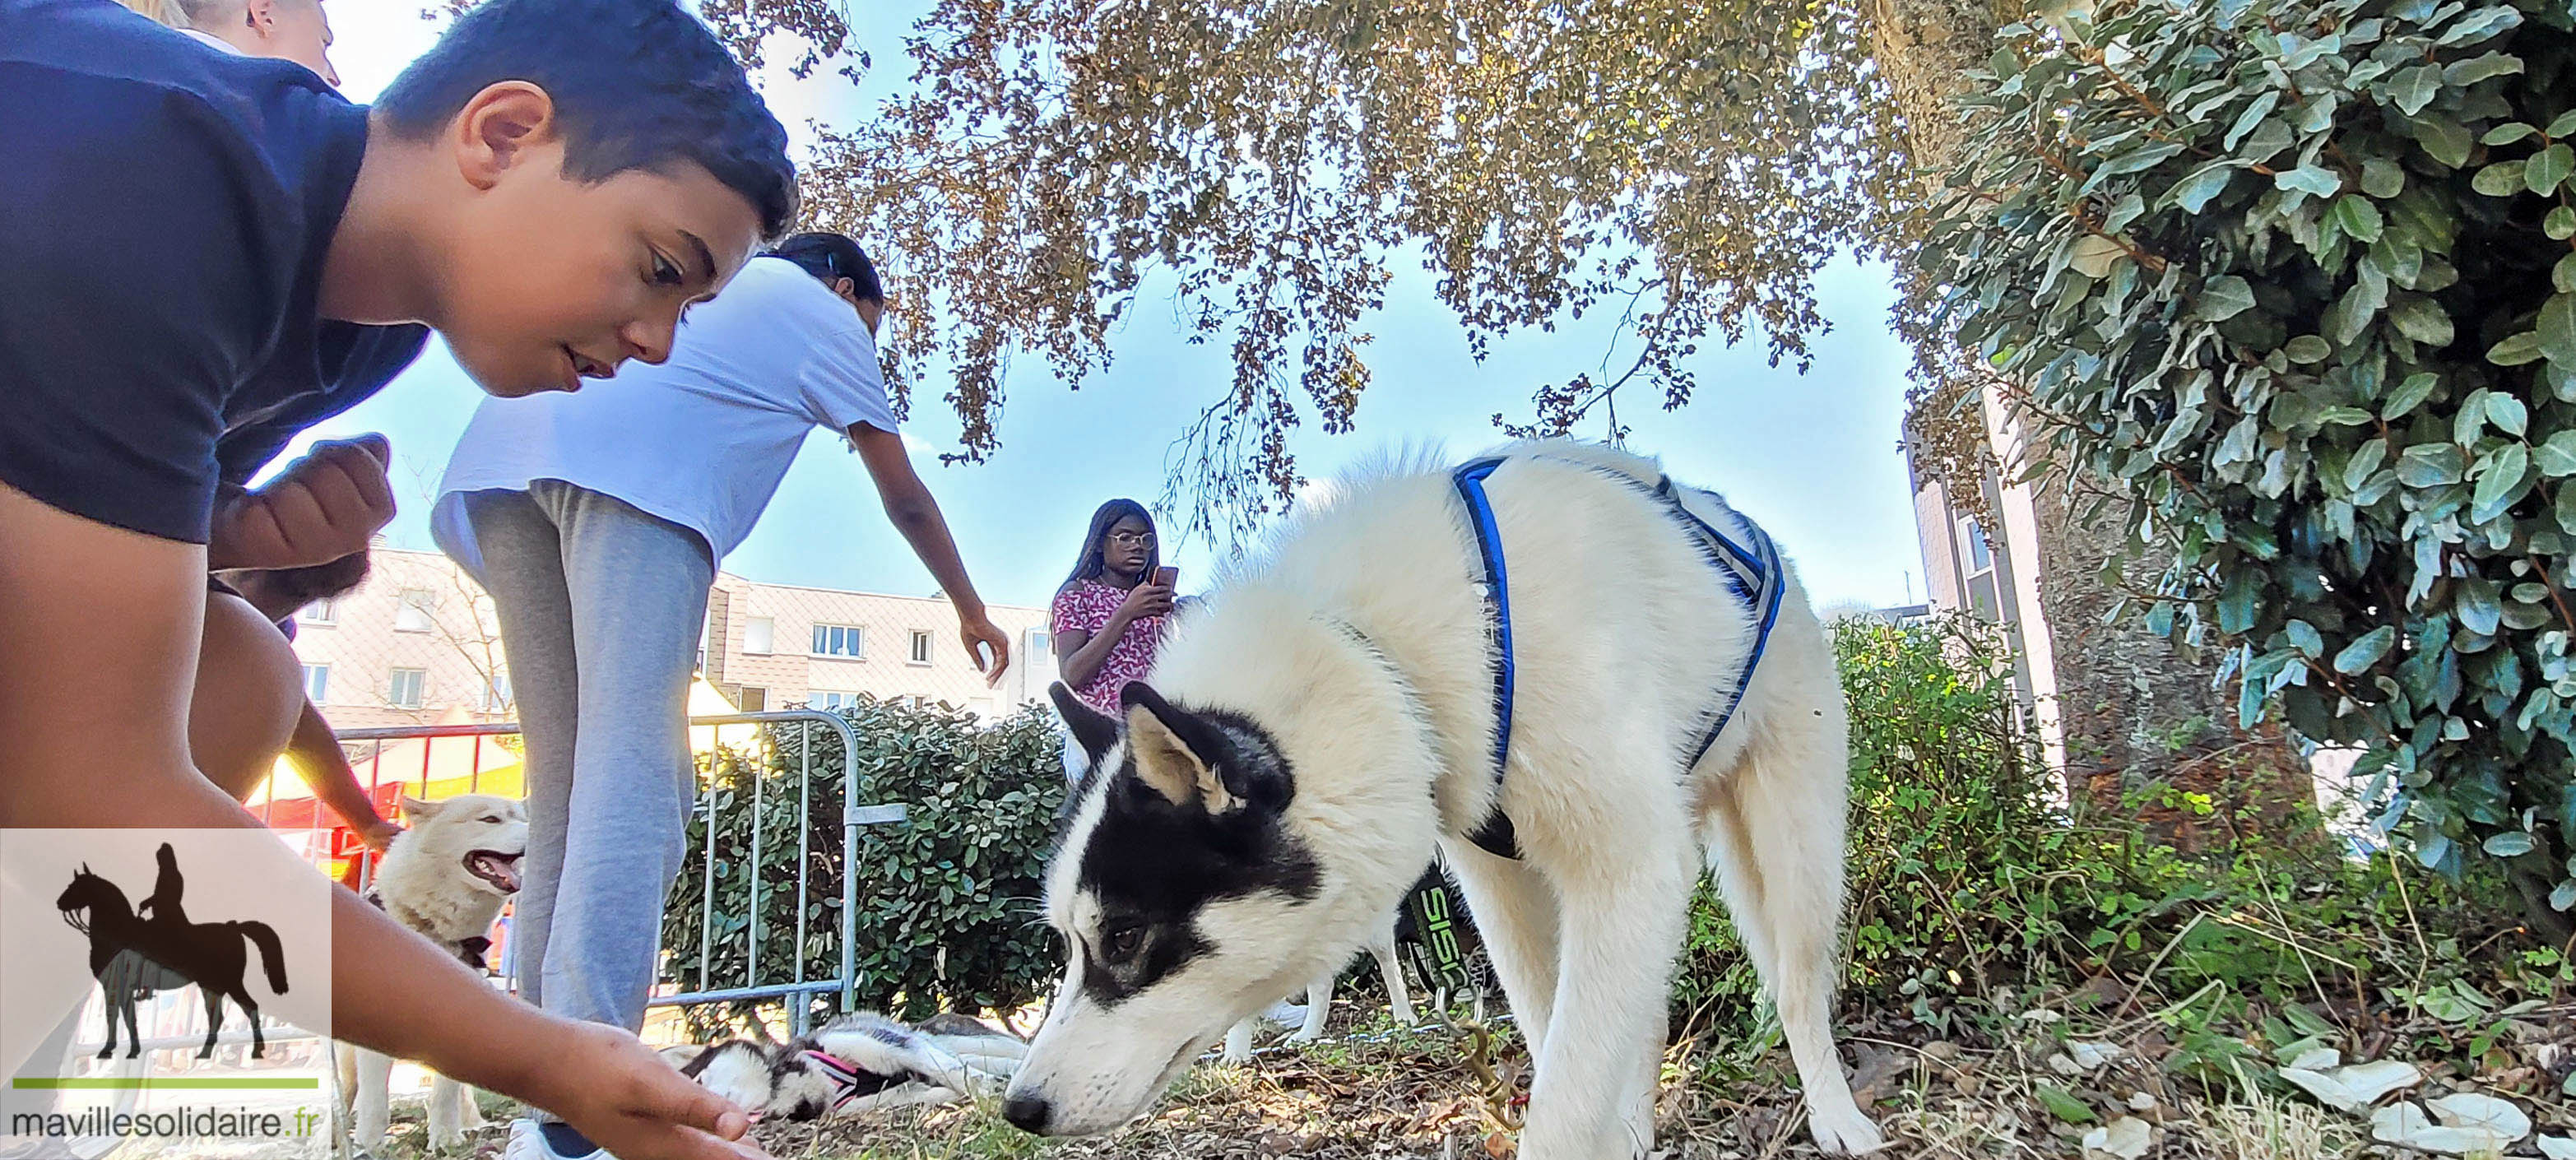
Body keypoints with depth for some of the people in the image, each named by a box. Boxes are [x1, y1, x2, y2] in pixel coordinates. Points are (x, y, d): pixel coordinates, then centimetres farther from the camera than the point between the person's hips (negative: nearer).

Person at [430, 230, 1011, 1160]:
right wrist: (970, 611, 38)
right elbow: (906, 501, 26)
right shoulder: (826, 314, 22)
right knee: (633, 782, -15)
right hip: (635, 471, -7)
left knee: (566, 786, 7)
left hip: (500, 455, 7)